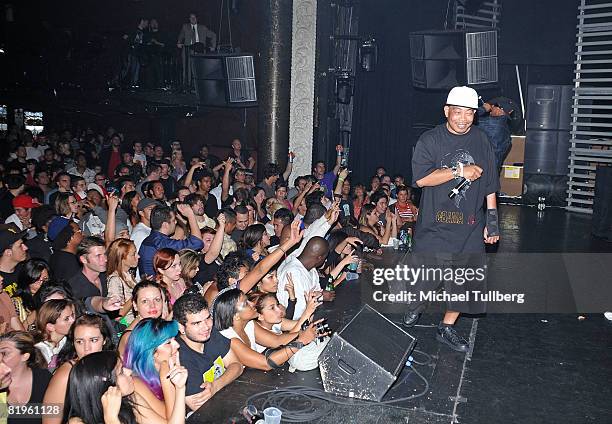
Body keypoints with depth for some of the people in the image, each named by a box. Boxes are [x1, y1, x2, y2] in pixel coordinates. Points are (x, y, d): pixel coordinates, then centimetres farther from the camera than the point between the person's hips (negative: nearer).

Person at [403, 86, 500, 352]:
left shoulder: (480, 141, 6)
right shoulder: (430, 140, -4)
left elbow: (489, 186, 11)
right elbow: (421, 178, -17)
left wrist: (492, 221, 9)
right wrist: (459, 171, -19)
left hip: (470, 227, 3)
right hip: (434, 224, -3)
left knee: (465, 279, 5)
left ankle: (447, 328, 21)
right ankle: (414, 309, 36)